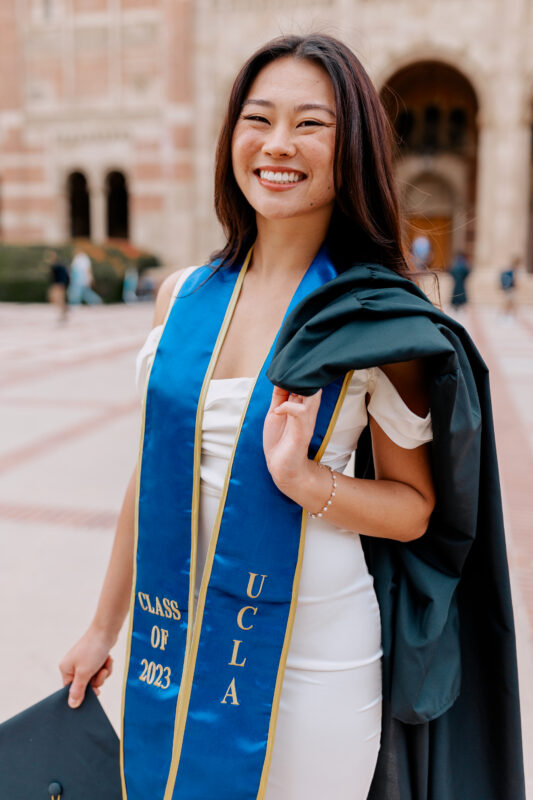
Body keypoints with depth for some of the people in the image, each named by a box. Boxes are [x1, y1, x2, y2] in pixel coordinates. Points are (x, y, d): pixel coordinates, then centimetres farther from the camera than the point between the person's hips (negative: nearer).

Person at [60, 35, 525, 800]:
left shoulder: (376, 321, -11)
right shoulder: (184, 296, 0)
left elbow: (415, 508, -5)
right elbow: (151, 473, 7)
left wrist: (304, 479, -24)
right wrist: (105, 626, 14)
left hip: (309, 657, -3)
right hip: (171, 644, 4)